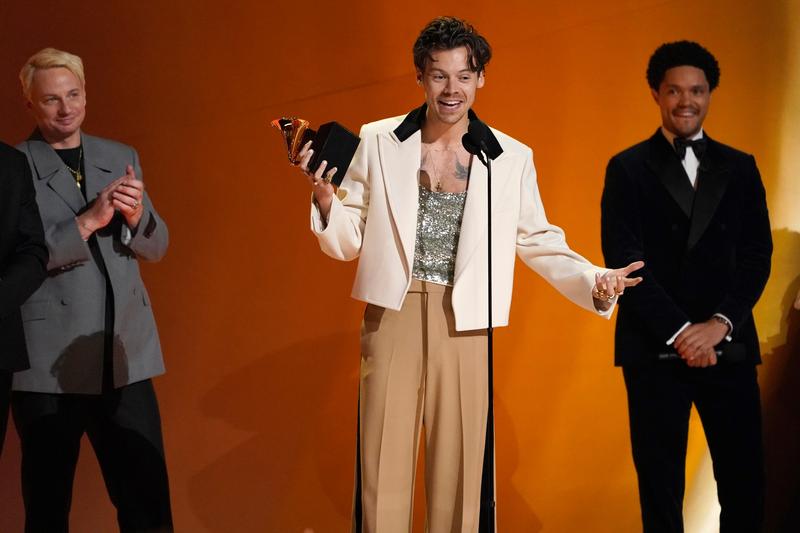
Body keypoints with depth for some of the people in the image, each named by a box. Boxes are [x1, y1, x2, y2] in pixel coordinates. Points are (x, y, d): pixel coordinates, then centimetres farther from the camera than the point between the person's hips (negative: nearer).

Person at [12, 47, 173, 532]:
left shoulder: (122, 158, 11)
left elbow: (156, 247, 10)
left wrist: (135, 215, -11)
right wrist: (86, 223, -22)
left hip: (126, 357, 4)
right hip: (48, 364, -3)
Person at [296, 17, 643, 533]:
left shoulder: (512, 158, 4)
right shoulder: (378, 142, 4)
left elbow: (539, 242, 9)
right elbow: (348, 242, 7)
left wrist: (594, 280, -7)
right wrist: (326, 199, -13)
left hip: (466, 322, 0)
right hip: (393, 315, 0)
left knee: (459, 468, 5)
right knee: (382, 469, 2)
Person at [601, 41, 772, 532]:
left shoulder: (739, 168, 11)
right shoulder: (628, 169, 3)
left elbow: (757, 254, 4)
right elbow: (623, 258, -6)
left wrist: (720, 323, -11)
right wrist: (678, 332, -14)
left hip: (729, 346, 2)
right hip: (655, 348, -2)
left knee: (744, 478, 3)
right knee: (661, 483, 5)